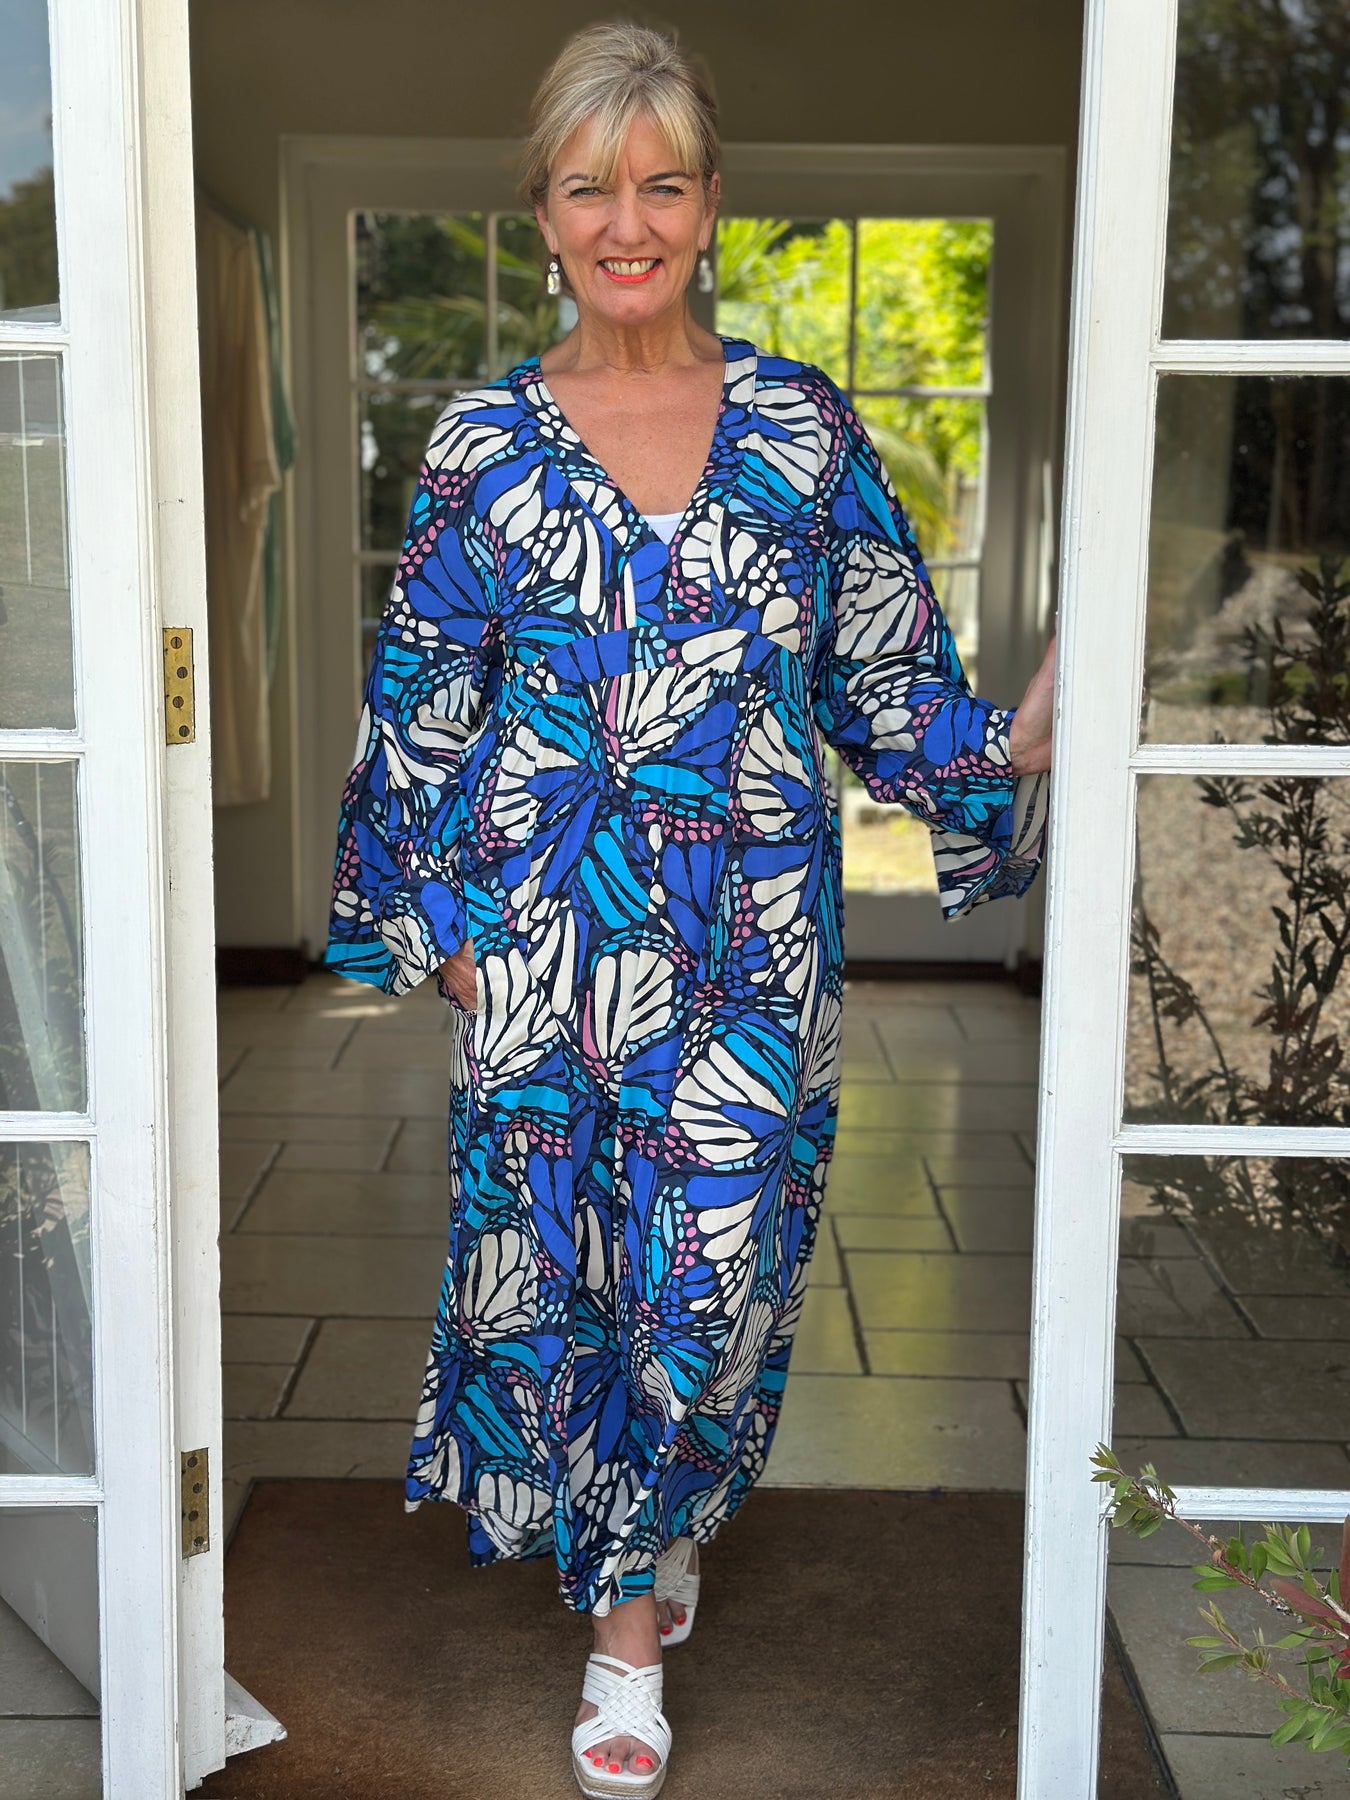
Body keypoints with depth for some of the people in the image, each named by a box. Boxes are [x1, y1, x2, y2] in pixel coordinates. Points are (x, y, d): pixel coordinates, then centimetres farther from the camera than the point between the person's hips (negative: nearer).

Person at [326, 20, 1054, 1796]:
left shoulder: (803, 425, 4)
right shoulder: (484, 443, 2)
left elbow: (883, 678, 6)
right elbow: (423, 714, 4)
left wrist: (1006, 748, -11)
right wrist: (444, 929, 1)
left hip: (751, 948, 0)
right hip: (543, 947, 0)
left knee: (713, 1277, 3)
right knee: (556, 1262, 8)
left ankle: (633, 1585, 29)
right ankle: (639, 1582, 34)